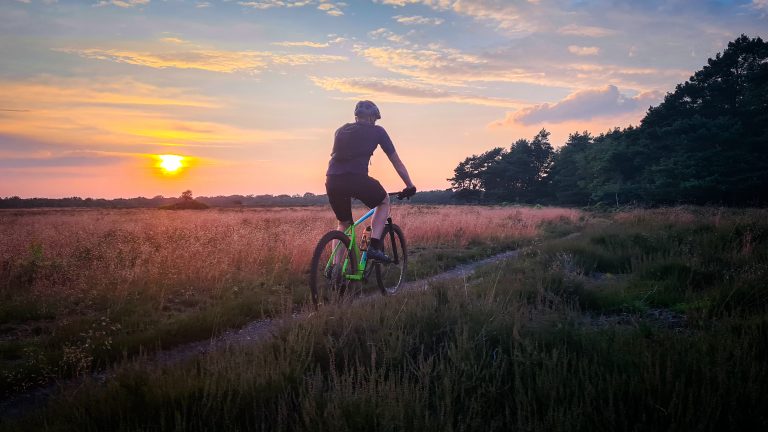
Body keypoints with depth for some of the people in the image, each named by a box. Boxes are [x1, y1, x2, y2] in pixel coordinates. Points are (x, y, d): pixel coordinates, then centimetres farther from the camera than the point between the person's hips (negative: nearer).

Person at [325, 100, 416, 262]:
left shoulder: (341, 130, 27)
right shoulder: (377, 131, 15)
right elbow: (397, 162, 20)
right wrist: (410, 186, 29)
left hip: (332, 181, 5)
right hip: (356, 178, -4)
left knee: (343, 224, 25)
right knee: (384, 201, 25)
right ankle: (374, 247, 10)